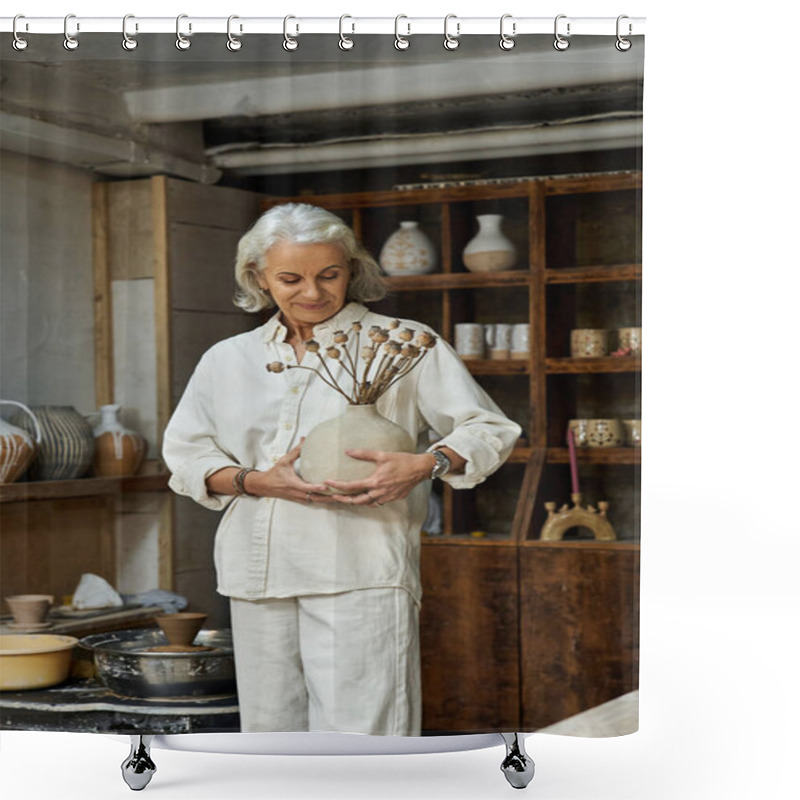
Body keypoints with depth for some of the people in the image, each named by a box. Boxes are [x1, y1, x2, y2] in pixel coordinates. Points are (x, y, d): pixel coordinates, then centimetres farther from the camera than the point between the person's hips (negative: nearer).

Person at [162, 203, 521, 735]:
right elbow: (185, 453, 15)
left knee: (359, 728, -11)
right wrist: (258, 481, -5)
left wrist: (424, 466, -17)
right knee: (271, 728, 7)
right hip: (260, 576, 4)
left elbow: (488, 429, 4)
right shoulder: (228, 360, 16)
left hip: (361, 575, -4)